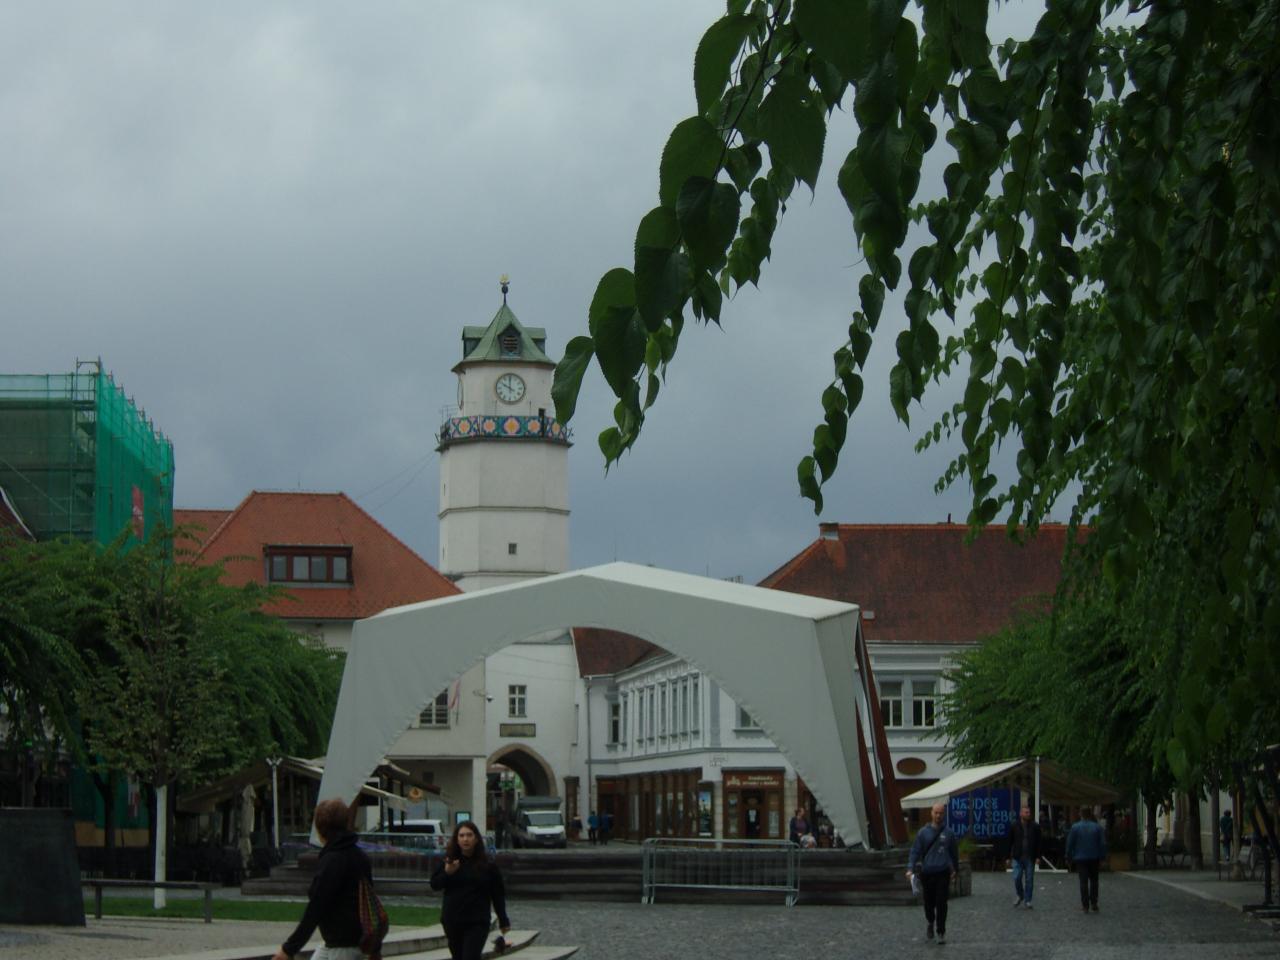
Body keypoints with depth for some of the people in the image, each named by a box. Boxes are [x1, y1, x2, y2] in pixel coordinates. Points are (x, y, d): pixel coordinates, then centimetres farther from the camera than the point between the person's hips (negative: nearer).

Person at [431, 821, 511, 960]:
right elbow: (434, 884, 5)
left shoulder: (488, 865, -2)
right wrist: (447, 873, -15)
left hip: (477, 923, -3)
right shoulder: (449, 861, 3)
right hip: (452, 922, 3)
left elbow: (498, 895, 2)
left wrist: (503, 921, 2)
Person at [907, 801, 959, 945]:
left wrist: (955, 869, 22)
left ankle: (941, 932, 0)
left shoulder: (948, 833, 3)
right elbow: (915, 851, 0)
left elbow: (954, 852, 15)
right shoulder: (923, 832, 2)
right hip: (927, 873, 1)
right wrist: (910, 869, -12)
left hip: (943, 873, -1)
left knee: (941, 904, -7)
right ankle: (930, 923, 38)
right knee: (929, 903, 10)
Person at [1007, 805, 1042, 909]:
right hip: (1017, 857, 0)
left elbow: (1038, 843, 2)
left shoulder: (1035, 826, 2)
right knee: (1017, 878, -6)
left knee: (1029, 879, 2)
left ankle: (1027, 900, 10)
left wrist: (1038, 857, -5)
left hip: (1030, 857, 0)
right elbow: (1010, 842, 6)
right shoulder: (1014, 826, 2)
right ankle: (1020, 896, 18)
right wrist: (1009, 857, 4)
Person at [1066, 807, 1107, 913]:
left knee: (1083, 881, 1)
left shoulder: (1075, 827, -5)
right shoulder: (1097, 827, -2)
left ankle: (1085, 905, -1)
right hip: (1094, 858, 1)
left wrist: (1069, 858, 6)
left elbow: (1070, 844, -2)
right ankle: (1094, 904, 8)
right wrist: (1102, 857, 8)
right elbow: (1103, 844, -1)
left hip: (1080, 858, -1)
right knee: (1094, 881, 13)